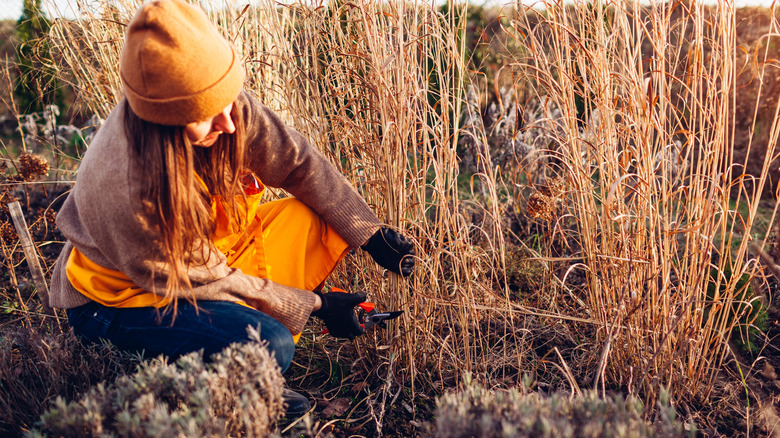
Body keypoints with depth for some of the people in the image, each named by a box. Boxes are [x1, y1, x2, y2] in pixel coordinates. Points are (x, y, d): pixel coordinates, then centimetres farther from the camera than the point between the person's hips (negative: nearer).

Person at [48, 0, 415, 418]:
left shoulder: (223, 106, -21)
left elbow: (298, 163, -7)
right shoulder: (127, 192, -36)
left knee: (324, 218, -8)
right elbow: (201, 280, -24)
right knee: (268, 346, -31)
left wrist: (371, 233, -10)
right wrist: (312, 306, -16)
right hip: (121, 296, -7)